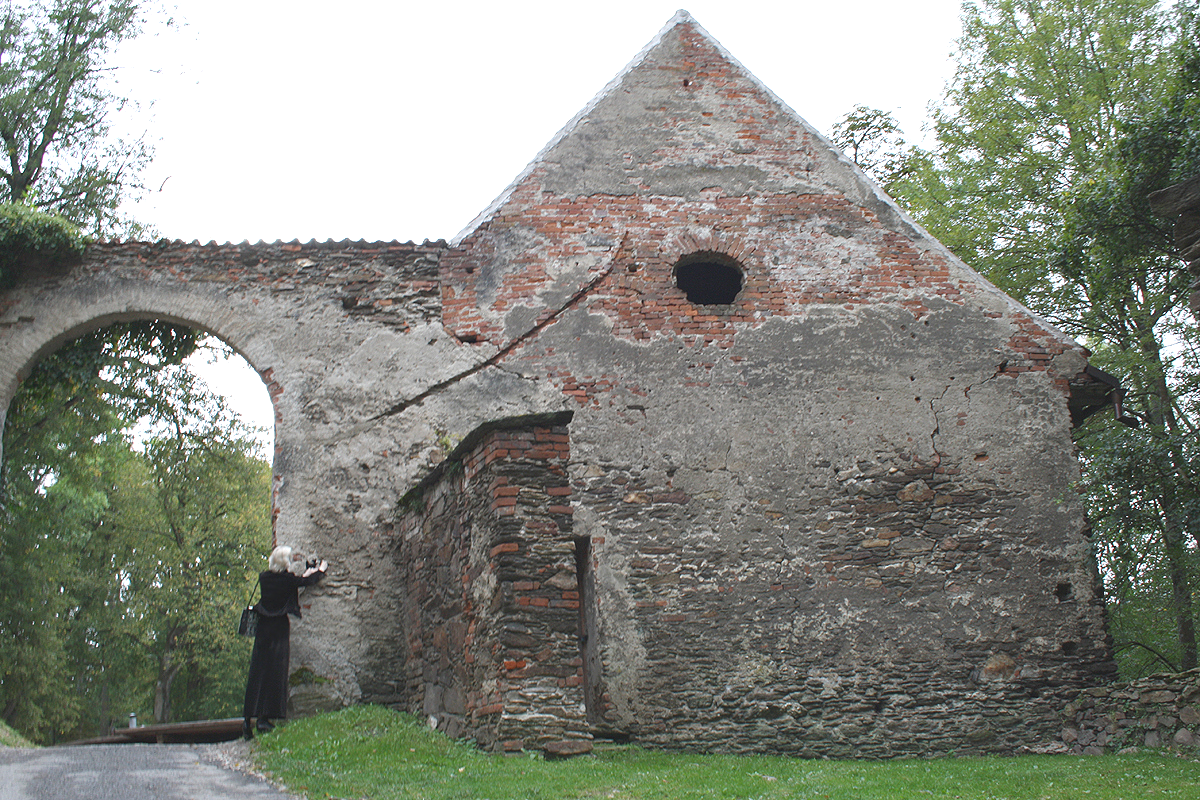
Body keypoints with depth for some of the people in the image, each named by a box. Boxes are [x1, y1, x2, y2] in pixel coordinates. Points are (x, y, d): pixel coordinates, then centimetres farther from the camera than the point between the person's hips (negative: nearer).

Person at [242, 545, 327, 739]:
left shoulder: (264, 577, 4)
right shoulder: (287, 579, -10)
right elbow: (308, 581, 5)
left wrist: (305, 574, 31)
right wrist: (321, 569, 24)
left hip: (262, 627, 5)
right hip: (279, 627, -5)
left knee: (256, 673, 8)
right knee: (275, 672, -1)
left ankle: (248, 719, 8)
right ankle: (265, 718, -5)